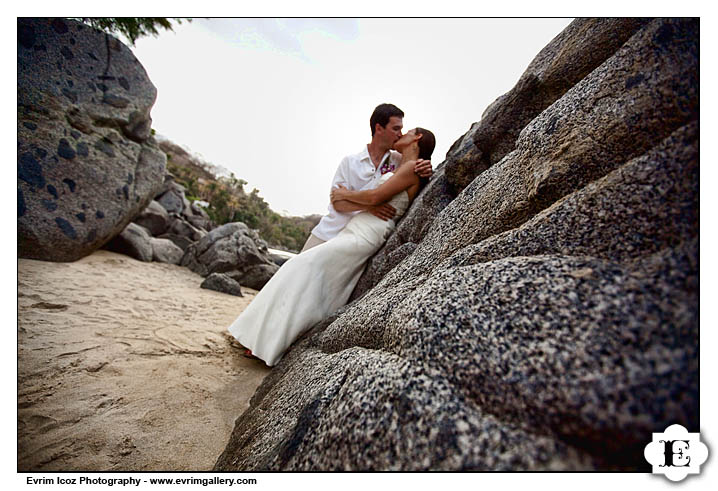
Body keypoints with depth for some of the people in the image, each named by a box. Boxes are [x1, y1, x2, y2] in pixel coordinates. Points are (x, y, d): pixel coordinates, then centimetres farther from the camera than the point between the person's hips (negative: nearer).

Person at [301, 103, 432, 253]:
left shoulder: (398, 161, 4)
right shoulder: (350, 161, 0)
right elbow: (337, 203, -6)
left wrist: (425, 170, -18)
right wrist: (367, 206, -25)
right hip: (327, 234, 0)